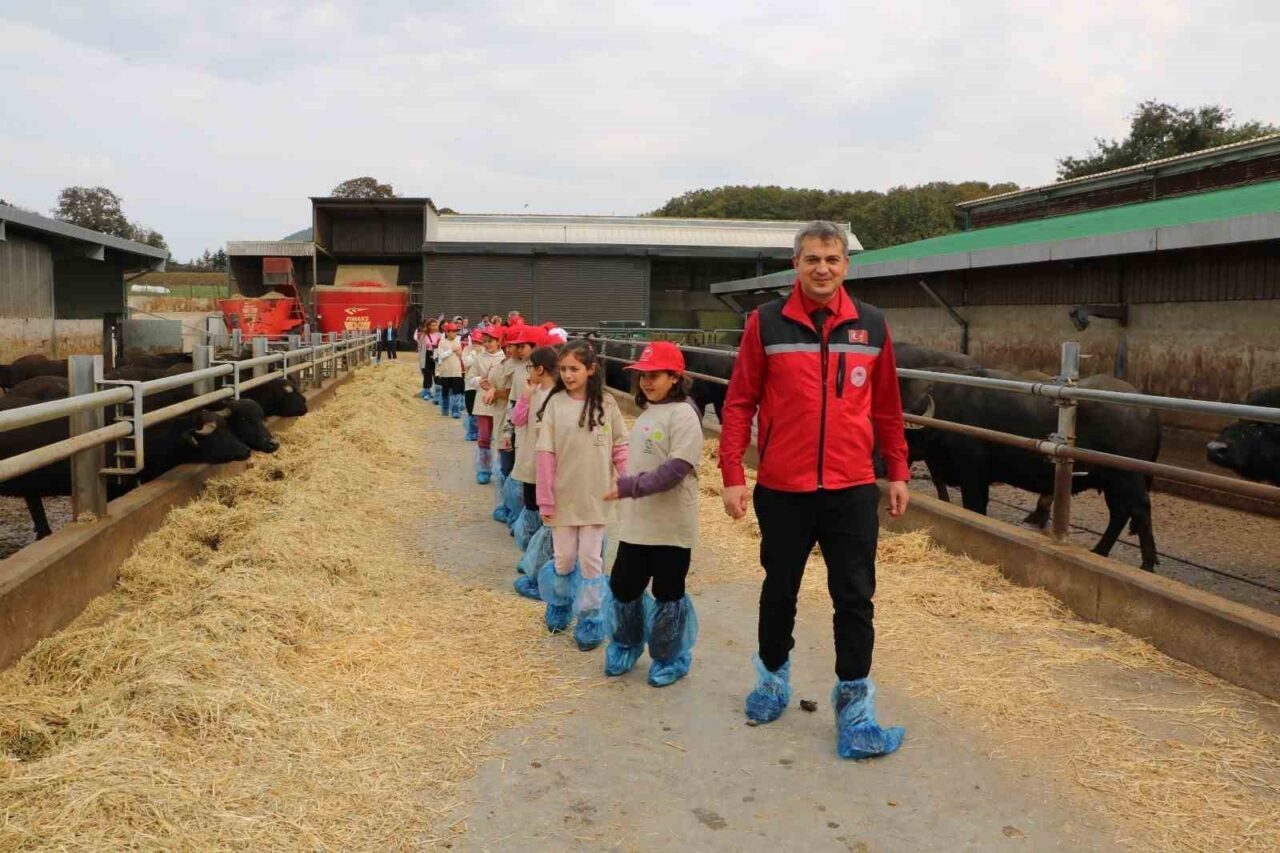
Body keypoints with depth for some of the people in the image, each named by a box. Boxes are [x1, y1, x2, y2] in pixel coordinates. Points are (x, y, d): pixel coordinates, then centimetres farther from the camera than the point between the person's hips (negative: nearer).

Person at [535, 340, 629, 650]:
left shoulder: (606, 403, -3)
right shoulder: (555, 403, -5)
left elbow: (621, 447, 0)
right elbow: (545, 453, -5)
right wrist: (545, 498, -7)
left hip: (596, 496, 0)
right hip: (564, 496, 0)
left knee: (590, 559, 6)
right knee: (564, 558, 12)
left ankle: (590, 622, 17)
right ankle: (559, 608, 36)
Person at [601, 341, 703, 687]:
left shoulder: (682, 414, -14)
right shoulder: (646, 414, 12)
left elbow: (677, 468, -23)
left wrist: (630, 487, -25)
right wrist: (628, 490, 13)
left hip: (671, 527, -7)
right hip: (637, 523, 7)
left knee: (668, 594, 6)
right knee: (623, 587, 12)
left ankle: (670, 659, 24)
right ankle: (627, 645, 34)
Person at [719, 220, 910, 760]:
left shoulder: (872, 326, 4)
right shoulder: (766, 323, -3)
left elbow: (886, 407, 11)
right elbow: (739, 403, -2)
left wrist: (897, 472, 11)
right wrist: (732, 476, -7)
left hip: (853, 490, 1)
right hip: (782, 489, -1)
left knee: (854, 599, 3)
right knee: (779, 591, 15)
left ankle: (854, 707, 15)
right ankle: (773, 675, 37)